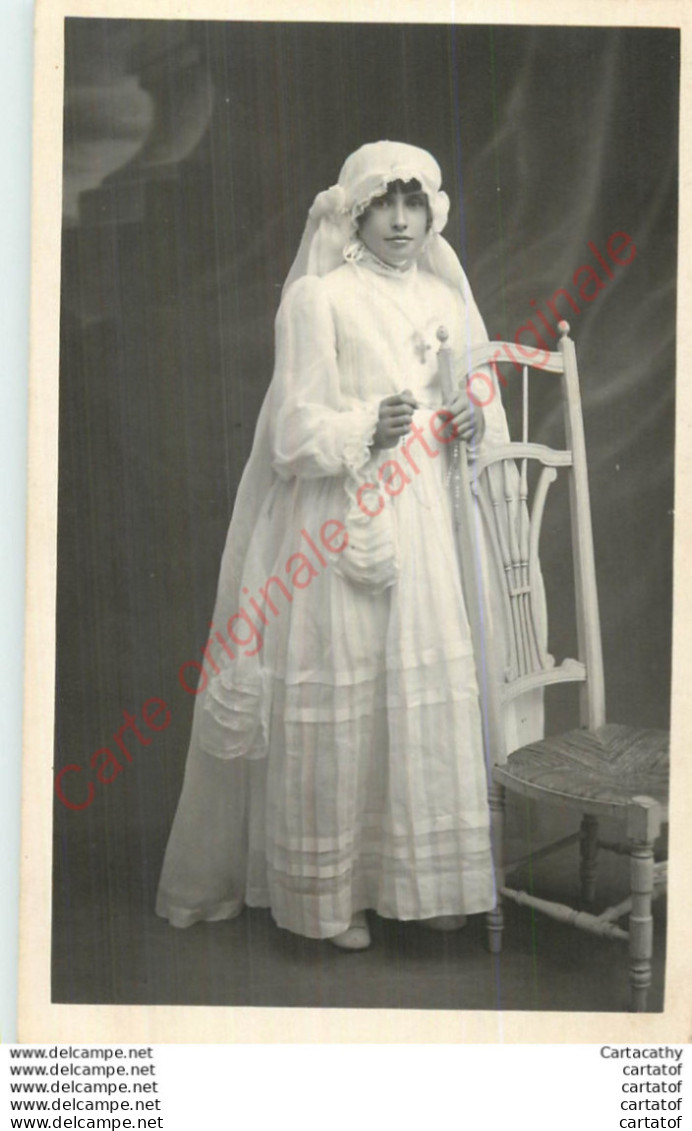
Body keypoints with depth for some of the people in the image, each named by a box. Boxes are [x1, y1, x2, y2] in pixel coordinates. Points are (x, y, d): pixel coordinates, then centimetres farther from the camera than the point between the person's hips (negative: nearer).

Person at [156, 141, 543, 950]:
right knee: (338, 699, -2)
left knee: (429, 689, 4)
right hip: (337, 526, -5)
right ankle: (329, 892, 11)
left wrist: (475, 422, -3)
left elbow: (487, 406, 20)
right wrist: (367, 431, -26)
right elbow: (297, 430, -9)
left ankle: (419, 877, 19)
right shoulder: (317, 298, -3)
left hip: (422, 521, 5)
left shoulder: (446, 299, 15)